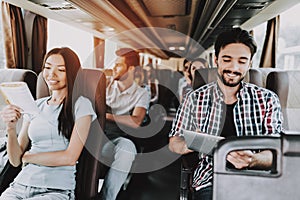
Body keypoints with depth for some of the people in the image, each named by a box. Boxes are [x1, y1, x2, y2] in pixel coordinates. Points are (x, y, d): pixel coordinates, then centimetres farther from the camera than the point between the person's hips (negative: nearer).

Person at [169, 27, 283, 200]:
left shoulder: (267, 100, 3)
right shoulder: (196, 99, 4)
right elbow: (174, 142, 8)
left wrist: (253, 160, -26)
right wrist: (189, 145, -17)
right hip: (210, 182, -1)